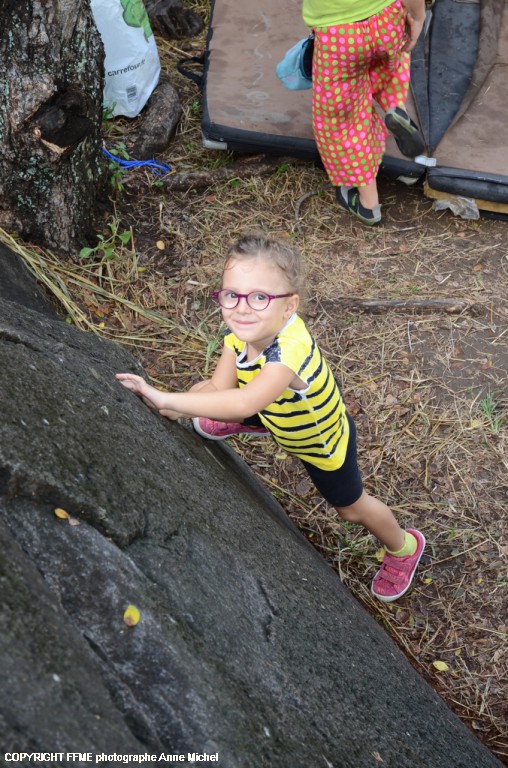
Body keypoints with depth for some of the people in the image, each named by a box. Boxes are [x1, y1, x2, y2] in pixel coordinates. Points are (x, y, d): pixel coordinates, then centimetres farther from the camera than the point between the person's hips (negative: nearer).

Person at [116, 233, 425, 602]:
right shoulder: (241, 332, -24)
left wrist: (166, 399, -62)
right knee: (202, 407, 4)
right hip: (275, 416, 6)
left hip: (322, 442, -6)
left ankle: (404, 547, 48)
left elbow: (243, 403, -62)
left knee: (351, 508, 16)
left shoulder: (290, 349, -49)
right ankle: (258, 425, 36)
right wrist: (172, 407, -40)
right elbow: (219, 388, -23)